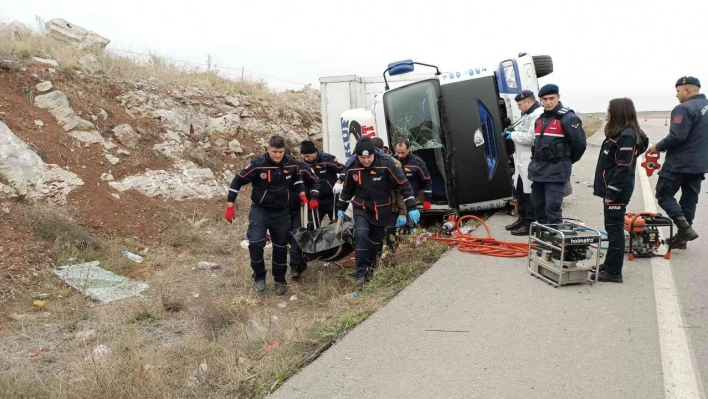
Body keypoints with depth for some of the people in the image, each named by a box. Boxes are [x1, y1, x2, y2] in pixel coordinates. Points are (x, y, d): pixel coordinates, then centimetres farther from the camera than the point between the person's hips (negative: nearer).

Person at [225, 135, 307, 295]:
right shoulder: (257, 165, -20)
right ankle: (259, 276, 3)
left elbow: (297, 177, 17)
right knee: (255, 243, -21)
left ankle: (280, 280, 30)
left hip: (282, 212, 3)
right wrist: (230, 206, -15)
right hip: (260, 211, -3)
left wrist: (302, 193, 6)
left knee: (281, 246, 11)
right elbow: (238, 181, -13)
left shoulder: (290, 164, -8)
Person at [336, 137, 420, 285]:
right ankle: (361, 273, -13)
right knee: (361, 235, -21)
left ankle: (371, 266, 36)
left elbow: (403, 185, -15)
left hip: (381, 210, 0)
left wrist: (411, 207, -19)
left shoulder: (386, 163, -21)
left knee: (376, 241, 10)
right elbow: (347, 189, 8)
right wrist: (341, 207, 16)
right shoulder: (352, 167, -11)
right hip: (361, 209, 0)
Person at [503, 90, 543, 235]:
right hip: (522, 161, 11)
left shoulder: (538, 115, -16)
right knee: (519, 191, 18)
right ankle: (522, 219, 30)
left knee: (530, 193, -4)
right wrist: (512, 133, 8)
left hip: (531, 162, -11)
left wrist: (513, 135, -12)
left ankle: (530, 224, 2)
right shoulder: (527, 115, 19)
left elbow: (532, 137, -24)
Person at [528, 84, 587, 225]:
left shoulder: (568, 118, -11)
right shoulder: (540, 119, 15)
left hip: (556, 171, -8)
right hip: (538, 169, 8)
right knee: (538, 206, 14)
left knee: (552, 208, -11)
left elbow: (580, 143, -12)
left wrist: (566, 161, 1)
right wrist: (538, 161, 17)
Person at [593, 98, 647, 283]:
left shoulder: (627, 136, -17)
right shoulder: (619, 134, 15)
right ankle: (610, 264, 24)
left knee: (615, 230, -5)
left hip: (617, 193, -10)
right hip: (611, 190, 10)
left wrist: (611, 194, -20)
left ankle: (614, 272, -1)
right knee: (612, 229, 15)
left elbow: (624, 169, -21)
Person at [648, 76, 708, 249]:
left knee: (664, 195, 1)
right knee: (689, 199, 12)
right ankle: (682, 237, 17)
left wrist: (658, 147, -10)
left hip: (679, 162, -9)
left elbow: (676, 137, -25)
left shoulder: (684, 108, -18)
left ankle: (685, 228, -12)